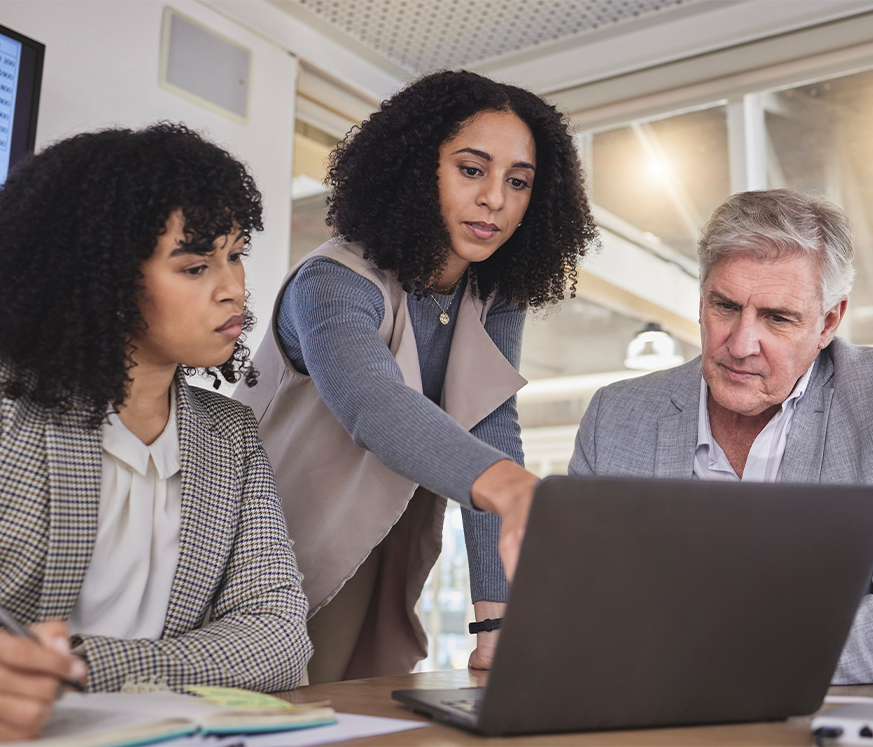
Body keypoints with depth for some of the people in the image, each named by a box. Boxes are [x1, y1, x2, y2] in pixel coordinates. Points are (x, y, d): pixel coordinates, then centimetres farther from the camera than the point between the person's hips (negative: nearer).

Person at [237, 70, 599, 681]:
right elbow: (373, 403, -43)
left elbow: (491, 432, -14)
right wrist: (512, 488, -62)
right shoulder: (334, 284, -22)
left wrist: (497, 620, -25)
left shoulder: (497, 297, -4)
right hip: (272, 578, -5)